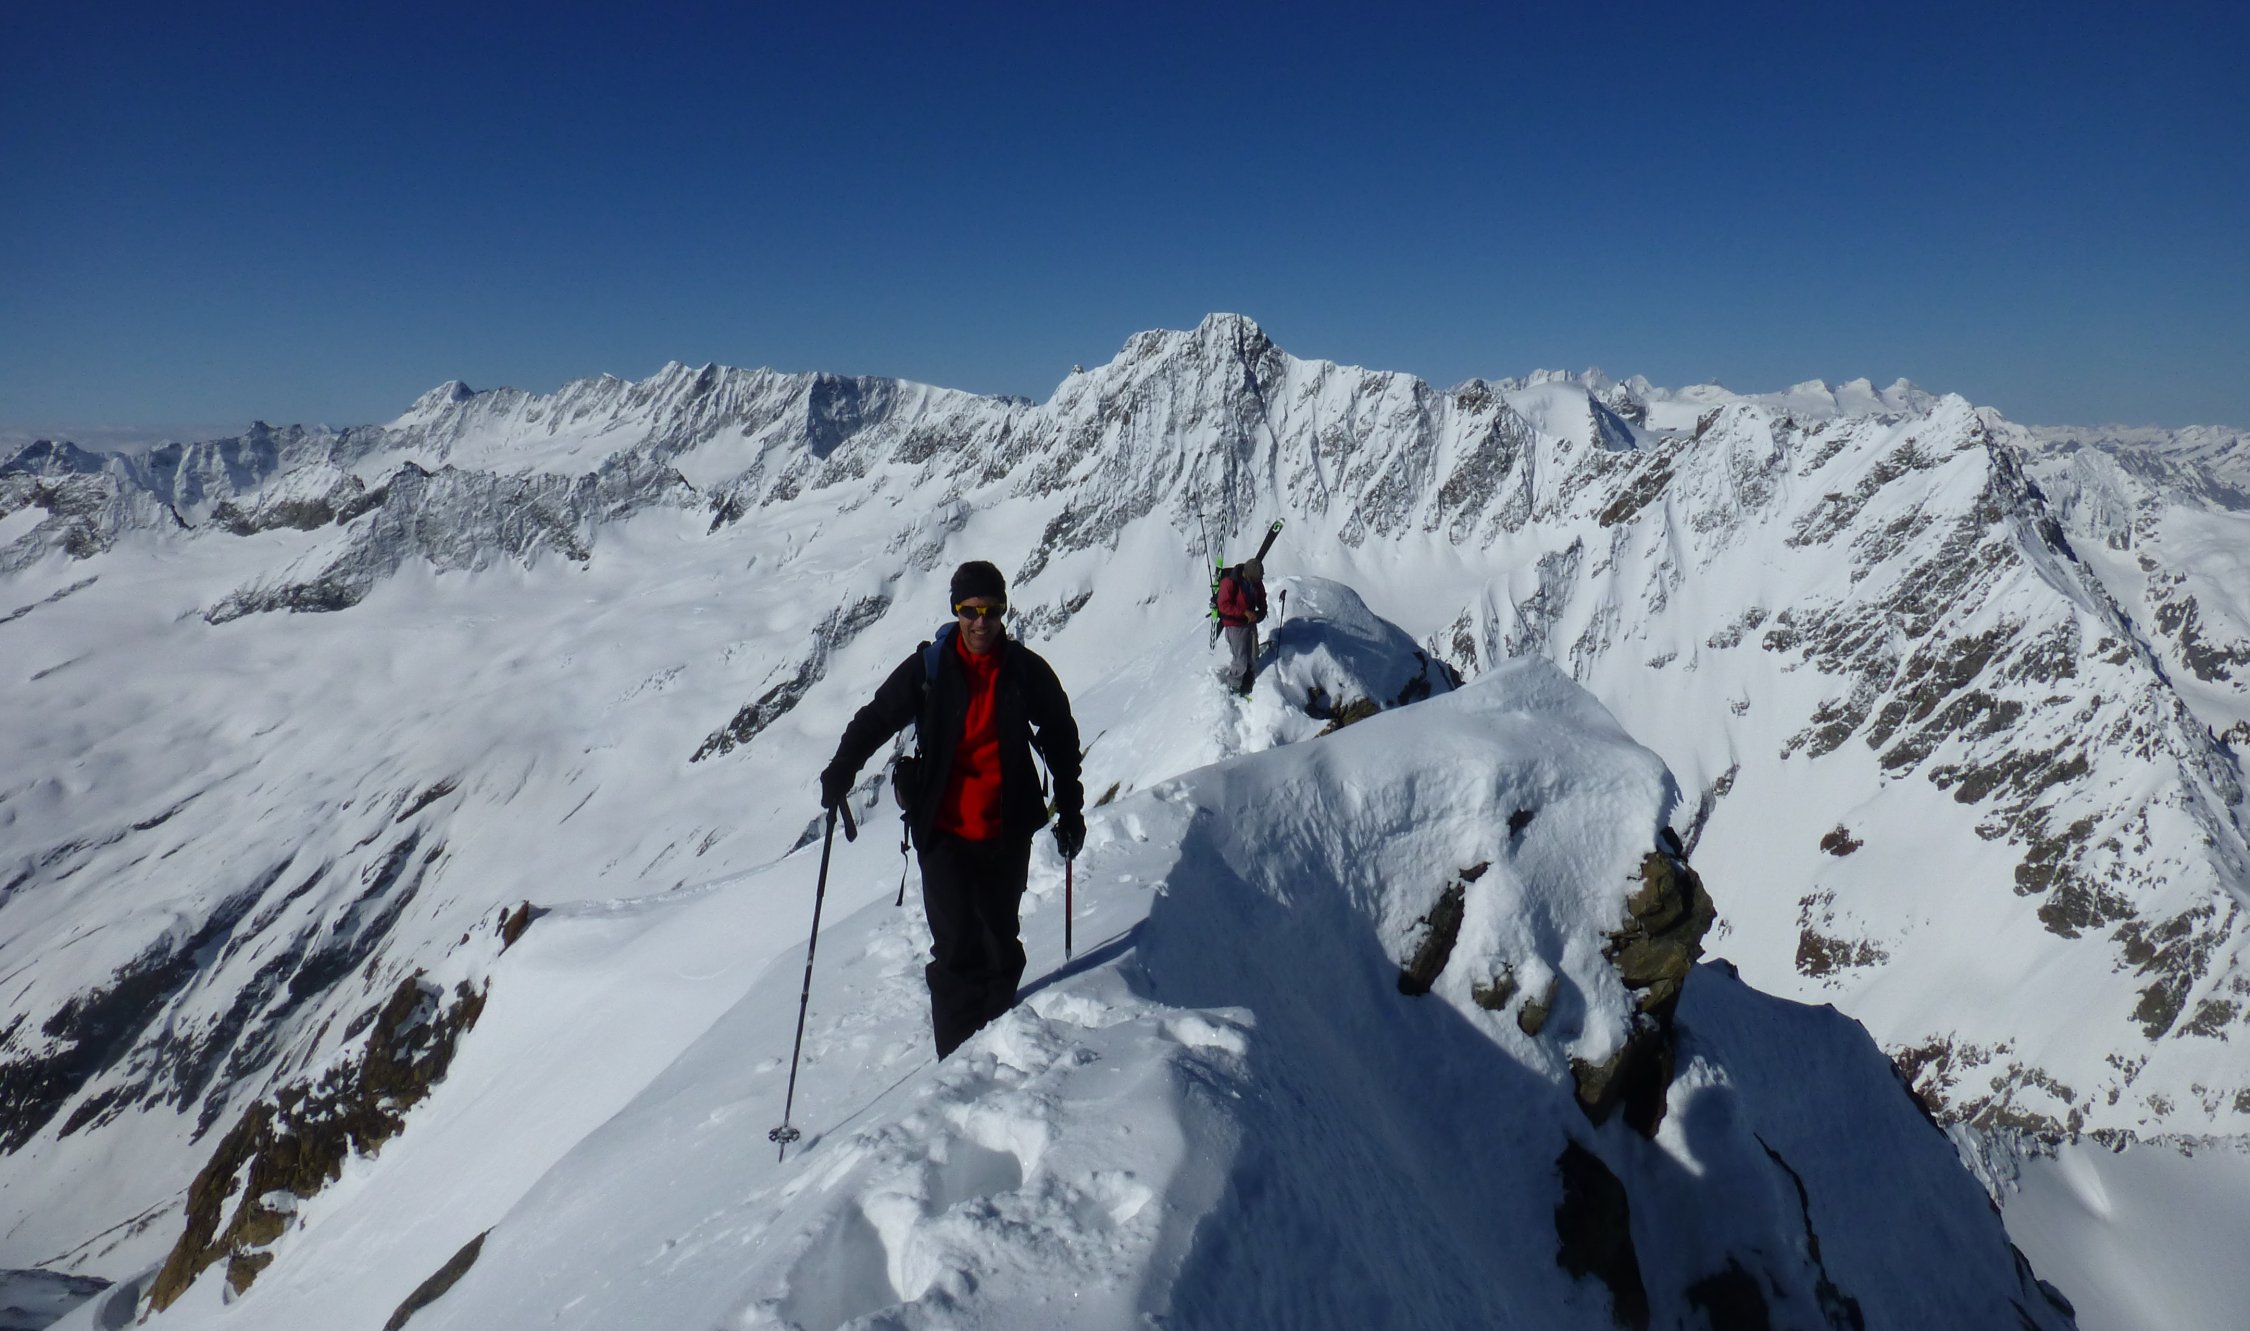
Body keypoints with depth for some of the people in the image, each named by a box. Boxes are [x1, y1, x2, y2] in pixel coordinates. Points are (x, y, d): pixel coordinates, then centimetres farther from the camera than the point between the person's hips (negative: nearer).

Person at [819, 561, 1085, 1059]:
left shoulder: (1027, 671, 0)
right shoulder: (928, 668, -3)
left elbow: (1060, 739, 11)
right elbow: (875, 720, 2)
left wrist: (1070, 808, 12)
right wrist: (838, 774, -14)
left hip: (1007, 832, 2)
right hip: (944, 831, -2)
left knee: (1001, 946, 12)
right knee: (957, 949, -8)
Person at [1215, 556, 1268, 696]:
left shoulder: (1257, 582, -3)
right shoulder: (1229, 582, -23)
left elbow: (1261, 600, 11)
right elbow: (1224, 606, -25)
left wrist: (1261, 612, -10)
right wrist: (1245, 612, -29)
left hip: (1250, 623, 6)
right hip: (1235, 625, -6)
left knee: (1253, 658, 16)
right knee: (1240, 660, -3)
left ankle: (1250, 683, 36)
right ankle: (1234, 688, 18)